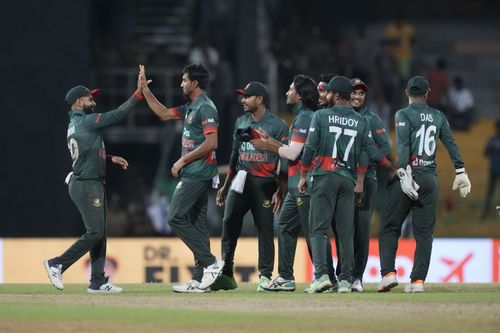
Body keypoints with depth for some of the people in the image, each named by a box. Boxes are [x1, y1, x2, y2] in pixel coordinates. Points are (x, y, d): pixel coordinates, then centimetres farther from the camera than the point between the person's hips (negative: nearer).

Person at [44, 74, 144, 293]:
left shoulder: (73, 126, 16)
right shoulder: (86, 122, -14)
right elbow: (117, 115, -19)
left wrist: (110, 159, 12)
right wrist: (138, 94, -16)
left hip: (93, 184, 10)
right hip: (87, 186, -10)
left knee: (99, 233, 9)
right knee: (95, 232, -10)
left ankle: (98, 281, 8)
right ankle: (57, 264, -5)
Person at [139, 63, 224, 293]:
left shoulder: (205, 108, -14)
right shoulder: (190, 107, 17)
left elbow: (211, 143, -22)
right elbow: (164, 114, 26)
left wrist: (183, 160, -16)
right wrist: (144, 89, 22)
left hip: (198, 173, -10)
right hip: (193, 173, 10)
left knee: (175, 217, -12)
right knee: (196, 222, 8)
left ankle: (210, 262, -12)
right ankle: (200, 280, 8)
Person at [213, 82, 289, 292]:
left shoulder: (277, 125, -3)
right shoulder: (241, 122, 16)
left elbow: (286, 161, -6)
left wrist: (280, 192, -13)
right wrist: (225, 186, 20)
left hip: (264, 183, -5)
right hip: (240, 180, 5)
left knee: (265, 229, -5)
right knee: (229, 225, -2)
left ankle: (265, 276, 1)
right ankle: (226, 276, 1)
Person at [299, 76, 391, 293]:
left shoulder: (321, 116, -2)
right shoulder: (360, 121, 7)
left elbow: (309, 149, -4)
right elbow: (370, 152, 4)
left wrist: (303, 176, 4)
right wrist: (390, 164, 22)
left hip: (324, 177, -3)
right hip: (348, 178, 3)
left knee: (318, 228, -2)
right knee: (346, 232, 6)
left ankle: (321, 274, -17)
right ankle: (346, 280, 4)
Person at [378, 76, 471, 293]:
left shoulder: (403, 115, -3)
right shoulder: (438, 116, 12)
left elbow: (403, 145, -15)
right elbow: (451, 144, 7)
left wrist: (404, 173, -22)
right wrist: (460, 172, 6)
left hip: (408, 175, -4)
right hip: (430, 178, 4)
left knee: (390, 227, 3)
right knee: (424, 232, 6)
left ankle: (388, 273, -10)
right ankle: (418, 280, 0)